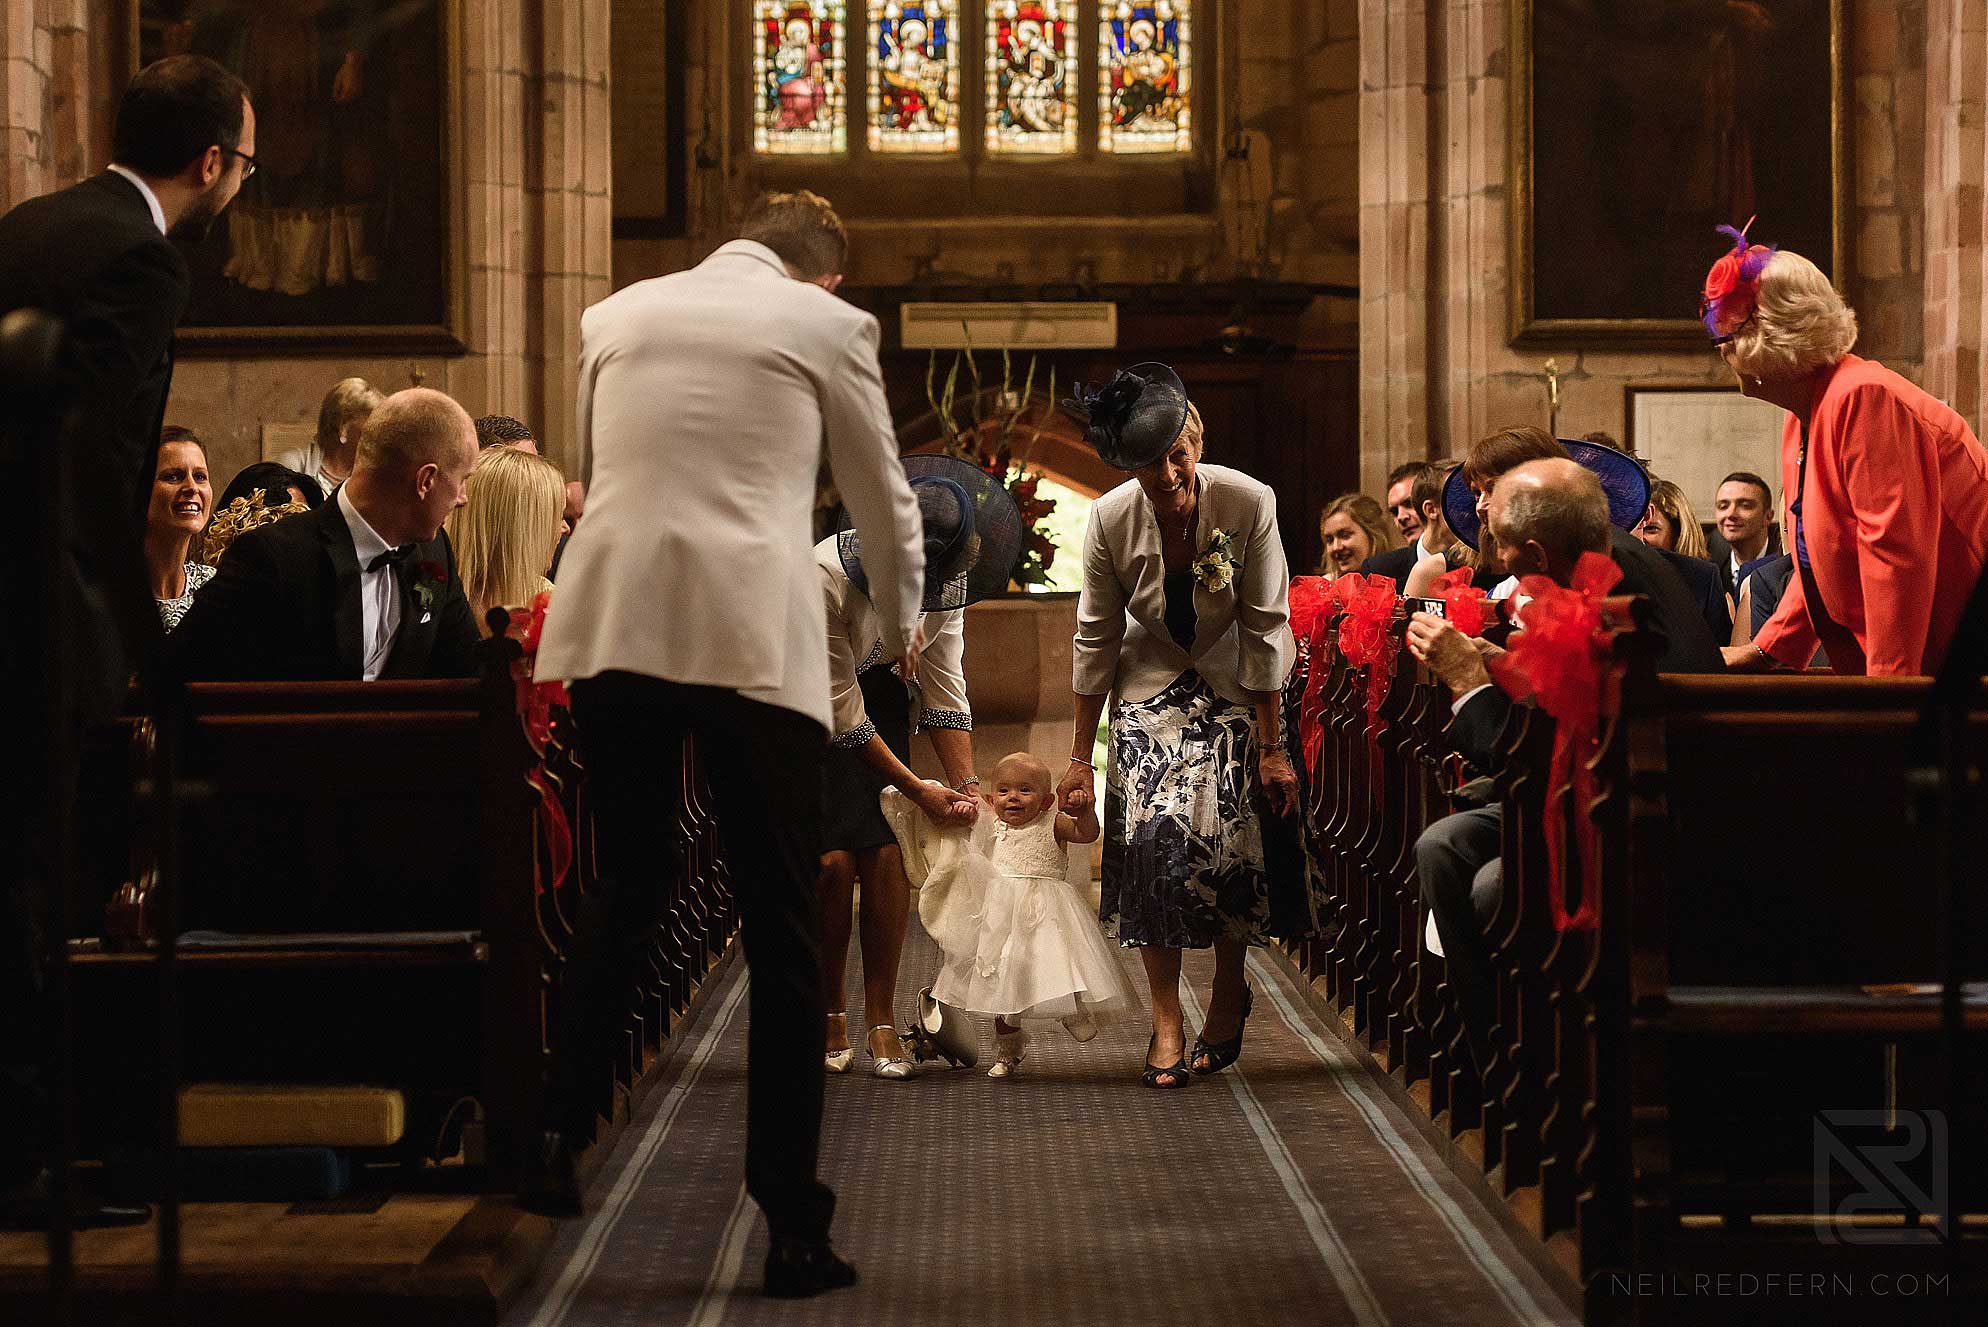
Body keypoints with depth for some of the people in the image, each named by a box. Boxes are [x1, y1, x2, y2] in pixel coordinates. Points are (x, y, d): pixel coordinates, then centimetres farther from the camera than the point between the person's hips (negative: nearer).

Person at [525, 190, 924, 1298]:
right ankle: (794, 1226, 7)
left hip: (612, 626, 4)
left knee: (625, 888, 20)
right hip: (753, 636, -3)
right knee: (783, 929, 4)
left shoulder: (615, 315, 17)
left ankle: (559, 1134, 5)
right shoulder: (829, 324, 7)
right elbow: (884, 500, 17)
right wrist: (903, 627, 35)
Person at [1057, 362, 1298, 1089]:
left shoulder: (1248, 504, -22)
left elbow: (1265, 629, -15)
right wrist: (1080, 757, -2)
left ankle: (1229, 994, 12)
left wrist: (1272, 747, -14)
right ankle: (1166, 1023, -6)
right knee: (1150, 835, -15)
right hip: (1149, 688, 1)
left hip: (1230, 690, -1)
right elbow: (1096, 639, -6)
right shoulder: (1110, 519, -16)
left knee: (1221, 836, -14)